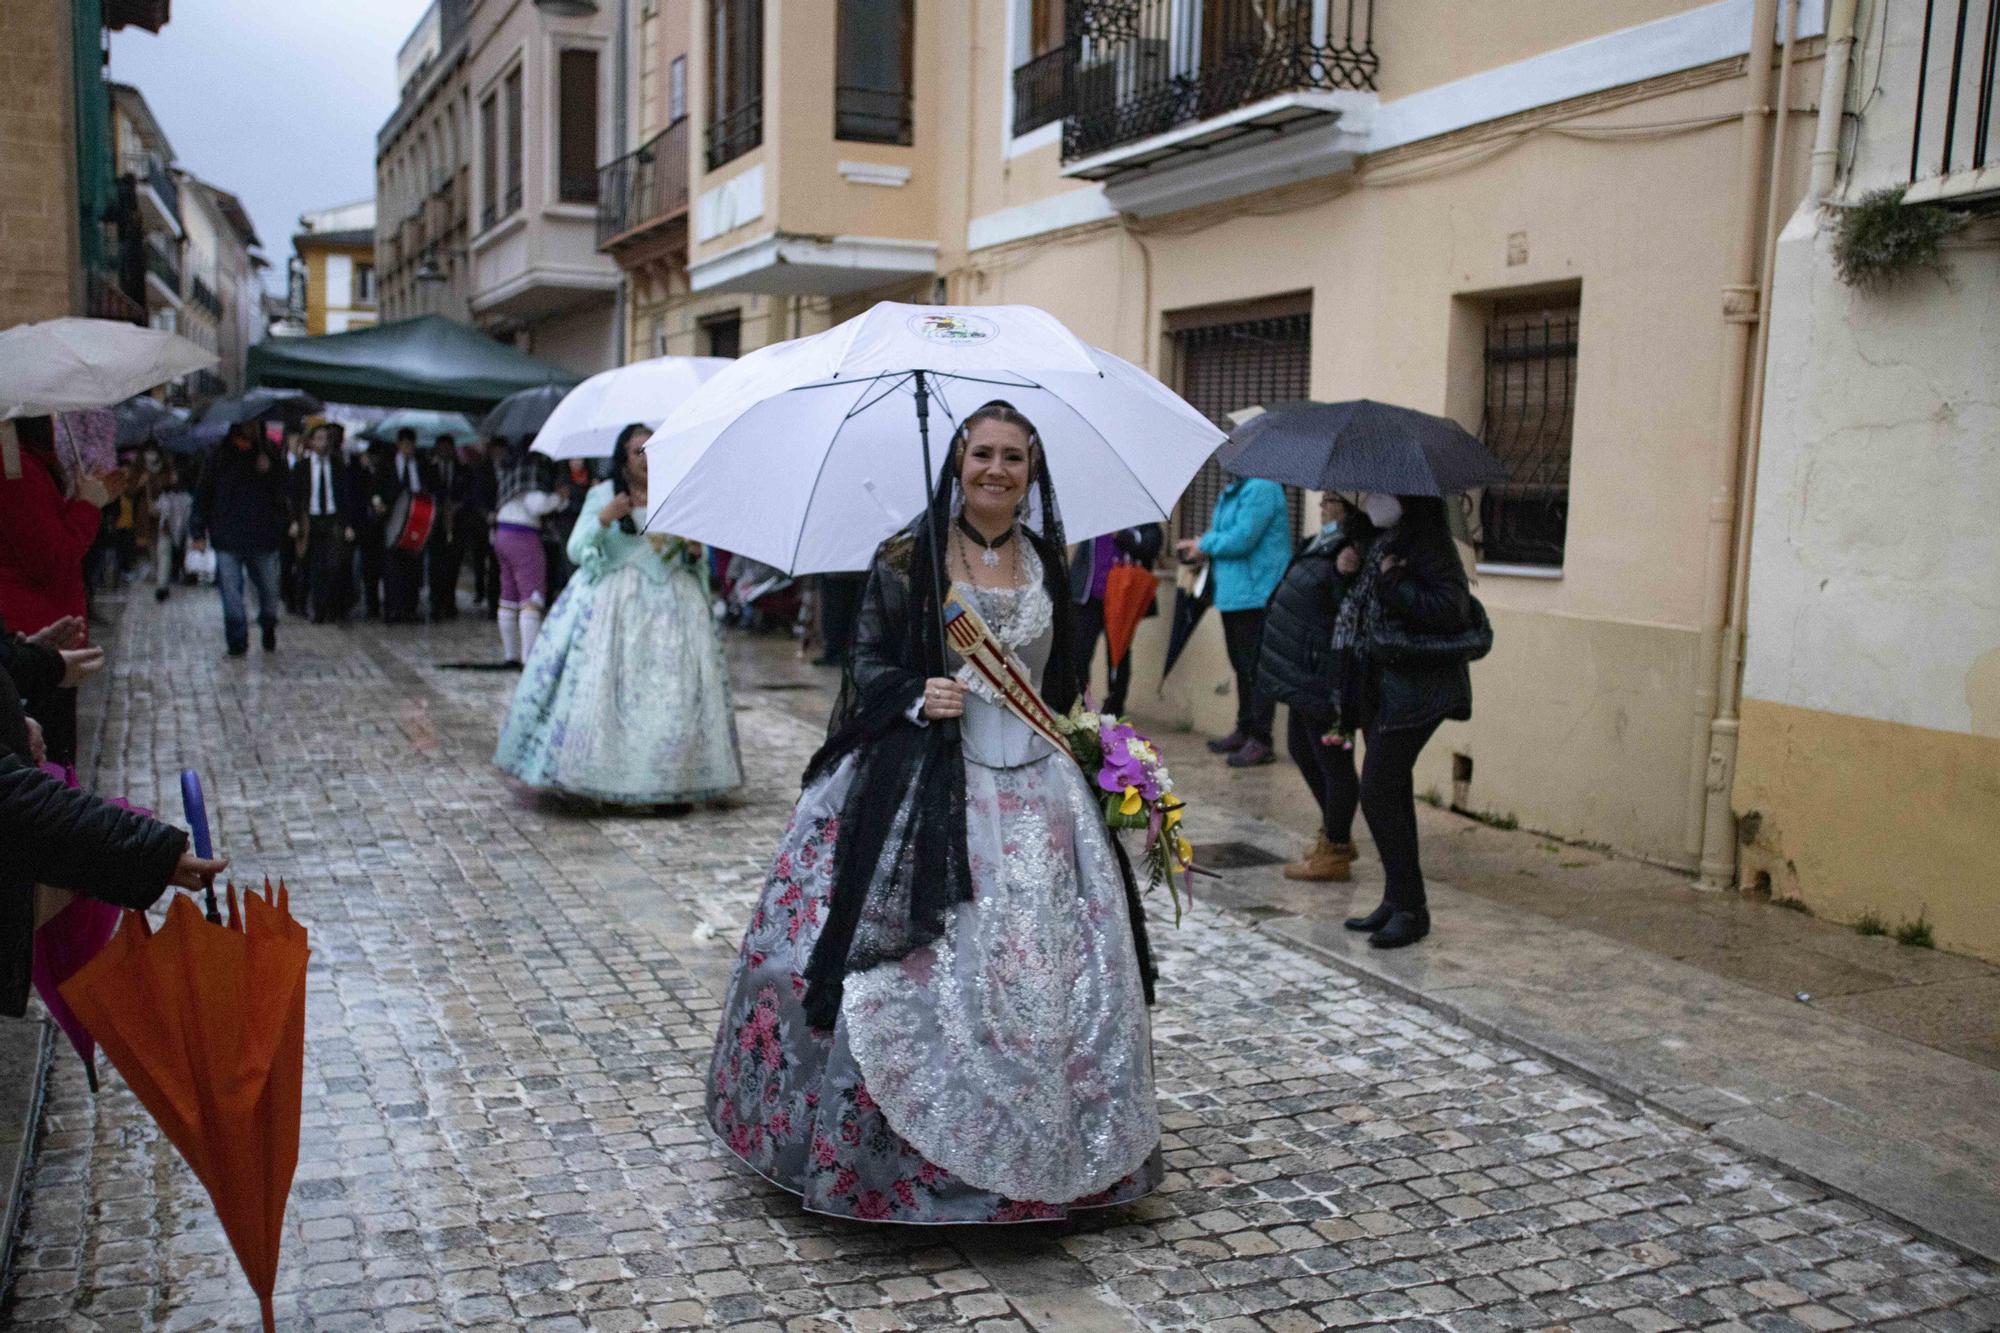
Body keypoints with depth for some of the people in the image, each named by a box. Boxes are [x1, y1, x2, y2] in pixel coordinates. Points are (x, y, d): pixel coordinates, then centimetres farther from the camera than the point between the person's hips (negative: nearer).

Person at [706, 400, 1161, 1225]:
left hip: (1035, 786, 4)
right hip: (924, 783, -4)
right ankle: (901, 1150, 10)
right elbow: (866, 661, -1)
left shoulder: (1047, 561, 10)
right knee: (914, 973, -6)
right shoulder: (908, 557, -3)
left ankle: (1039, 1150, 21)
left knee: (1044, 965, 5)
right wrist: (919, 697, -18)